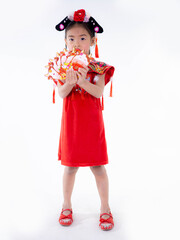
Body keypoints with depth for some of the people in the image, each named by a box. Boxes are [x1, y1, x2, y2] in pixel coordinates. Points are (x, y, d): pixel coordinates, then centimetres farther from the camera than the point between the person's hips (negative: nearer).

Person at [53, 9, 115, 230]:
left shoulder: (97, 68, -2)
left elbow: (99, 92, -14)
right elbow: (62, 94, -9)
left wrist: (83, 81, -31)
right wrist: (70, 82, -29)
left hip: (92, 123, -1)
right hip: (71, 123, 1)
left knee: (98, 167, 5)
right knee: (69, 167, 11)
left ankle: (105, 208, 24)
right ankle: (66, 206, 31)